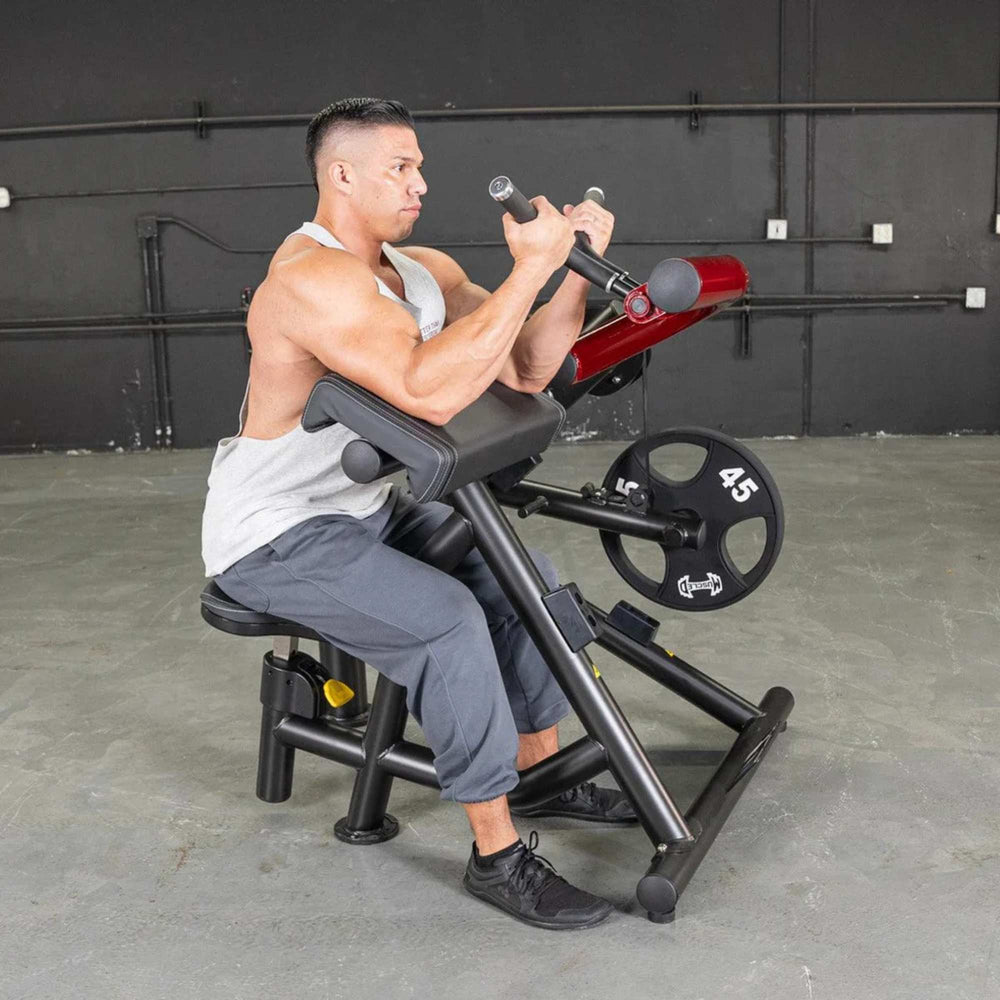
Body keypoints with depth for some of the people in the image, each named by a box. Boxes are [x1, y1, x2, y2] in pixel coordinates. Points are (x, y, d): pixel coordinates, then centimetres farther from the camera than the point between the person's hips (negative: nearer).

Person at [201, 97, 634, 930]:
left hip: (364, 508, 9)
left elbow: (529, 370, -3)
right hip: (275, 536, -9)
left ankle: (543, 770, 22)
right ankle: (497, 856, -11)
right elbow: (431, 392, -40)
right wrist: (528, 270, -34)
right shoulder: (312, 278, -26)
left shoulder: (422, 270, 3)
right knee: (447, 621, -26)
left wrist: (574, 265, -15)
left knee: (529, 577, 6)